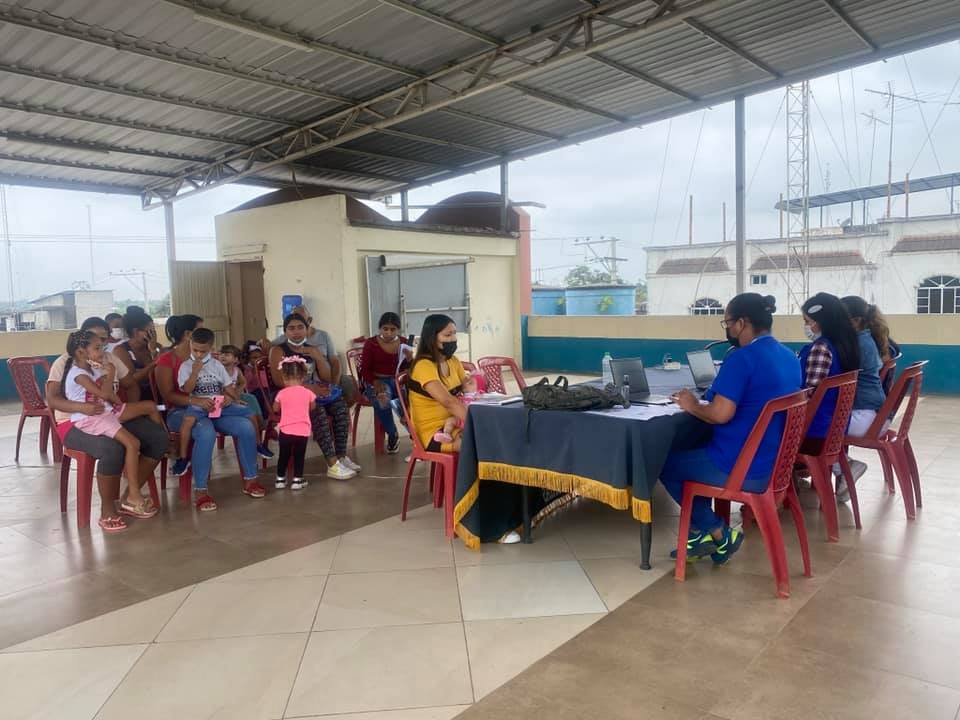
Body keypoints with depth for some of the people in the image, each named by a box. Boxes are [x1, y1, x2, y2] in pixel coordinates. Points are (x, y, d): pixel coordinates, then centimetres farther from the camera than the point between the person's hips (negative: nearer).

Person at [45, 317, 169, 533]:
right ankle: (107, 511, -17)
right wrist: (82, 407, -32)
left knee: (159, 437, -14)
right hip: (75, 423, -6)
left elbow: (131, 386, 19)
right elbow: (52, 399, -14)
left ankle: (131, 495, -1)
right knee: (112, 448, -38)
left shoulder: (111, 360, 13)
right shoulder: (64, 363, -3)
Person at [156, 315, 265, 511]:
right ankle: (200, 492, -29)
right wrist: (195, 401, -28)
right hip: (180, 411, -5)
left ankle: (249, 480, -6)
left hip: (209, 407, 6)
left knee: (246, 426, -20)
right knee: (206, 432, -39)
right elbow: (168, 395, -13)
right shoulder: (166, 360, -2)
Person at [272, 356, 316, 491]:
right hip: (303, 431, 0)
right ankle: (297, 480, 13)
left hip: (286, 430, 0)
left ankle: (280, 479, 24)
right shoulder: (308, 393, -1)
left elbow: (275, 409, 12)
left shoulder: (282, 393, -3)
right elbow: (313, 408, 15)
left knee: (284, 456, 15)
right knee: (299, 457, 11)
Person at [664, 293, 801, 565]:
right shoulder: (789, 357, 8)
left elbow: (721, 414, -26)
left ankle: (719, 534, 12)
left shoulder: (742, 357, -20)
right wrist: (706, 400, 15)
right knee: (690, 452, 27)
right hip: (774, 462, 9)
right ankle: (702, 533, 23)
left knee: (666, 464, 12)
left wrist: (693, 406, -7)